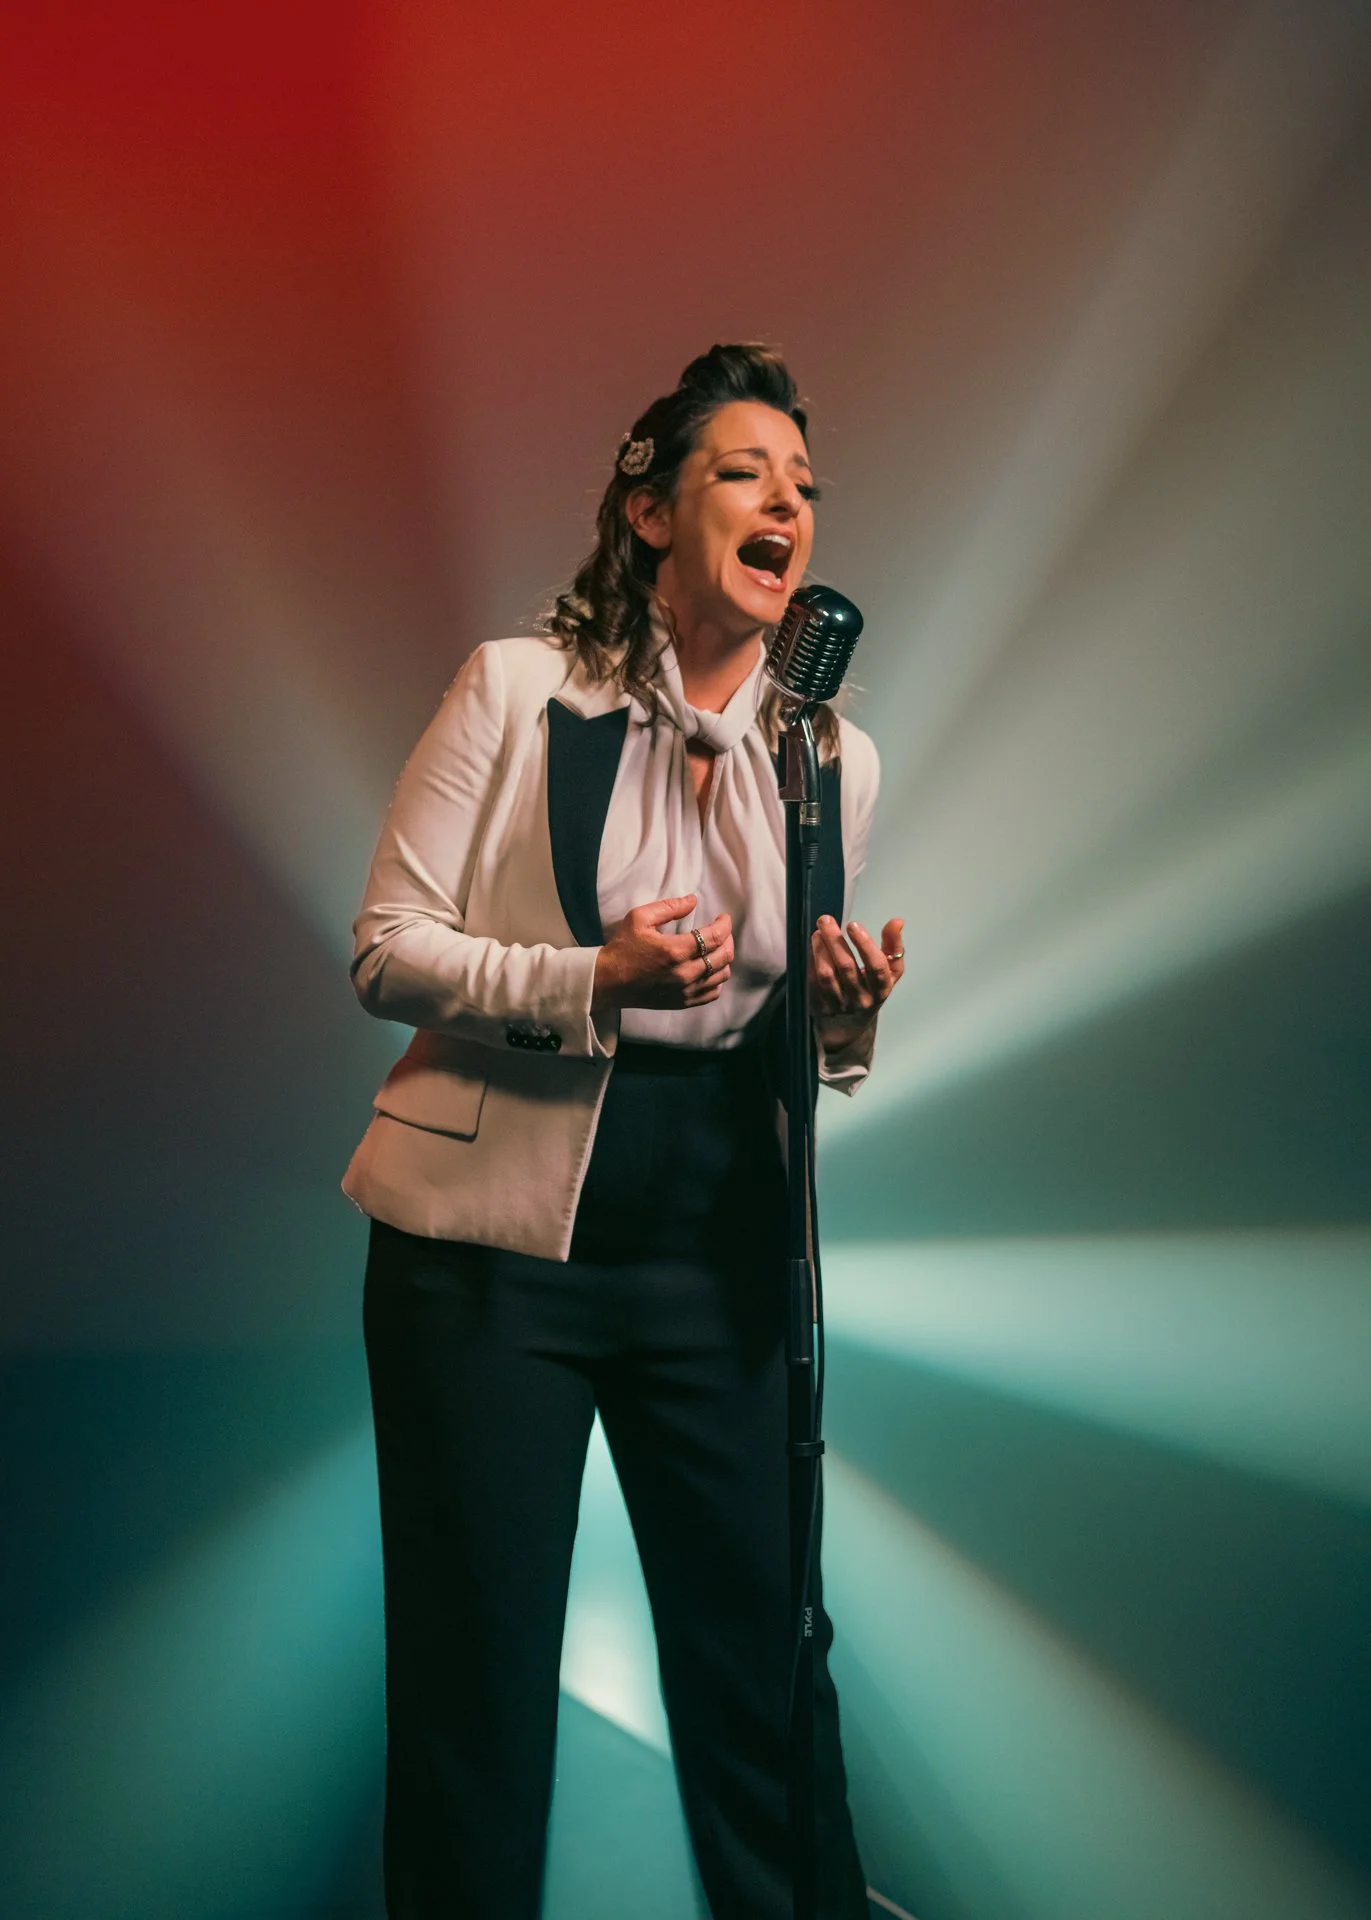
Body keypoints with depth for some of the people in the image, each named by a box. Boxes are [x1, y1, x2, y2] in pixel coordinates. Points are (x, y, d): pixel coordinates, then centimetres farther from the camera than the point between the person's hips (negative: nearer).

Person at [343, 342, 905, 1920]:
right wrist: (589, 979, -21)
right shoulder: (517, 686, -3)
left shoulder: (836, 757, 8)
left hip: (717, 1249, 3)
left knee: (764, 1649, 7)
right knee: (479, 1661, 6)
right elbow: (386, 948, -6)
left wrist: (846, 1027, -7)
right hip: (496, 1241, -3)